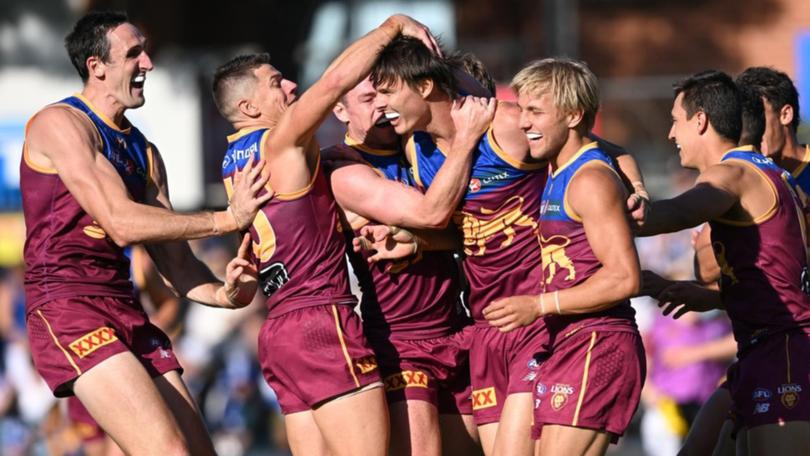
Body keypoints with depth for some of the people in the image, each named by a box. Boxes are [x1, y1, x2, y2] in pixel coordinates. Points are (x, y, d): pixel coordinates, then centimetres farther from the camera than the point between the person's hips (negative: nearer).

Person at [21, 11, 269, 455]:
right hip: (68, 312, -9)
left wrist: (222, 294, -8)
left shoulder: (144, 152, 19)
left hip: (127, 314, 9)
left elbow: (175, 262, 14)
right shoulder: (60, 123, -5)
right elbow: (121, 223, -17)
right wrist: (228, 218, -13)